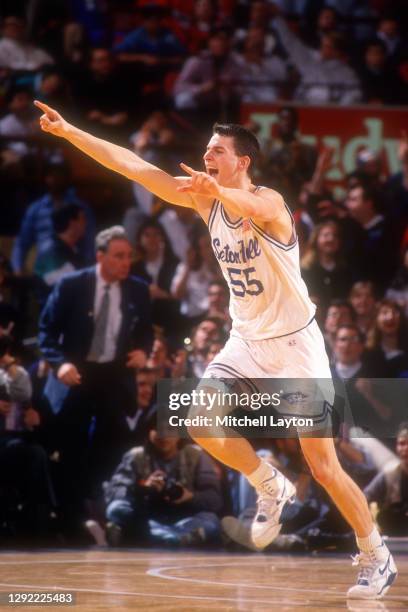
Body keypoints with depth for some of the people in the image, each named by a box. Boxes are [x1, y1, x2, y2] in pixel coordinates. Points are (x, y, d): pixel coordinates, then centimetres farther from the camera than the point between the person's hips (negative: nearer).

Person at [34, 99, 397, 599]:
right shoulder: (204, 197, -2)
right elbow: (135, 167, -7)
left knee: (323, 465, -5)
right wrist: (69, 132, -13)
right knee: (203, 425, -15)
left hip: (294, 343, -6)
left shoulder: (268, 201, -21)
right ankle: (272, 490, 11)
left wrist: (217, 191, -69)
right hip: (246, 341, 6)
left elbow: (253, 209, -47)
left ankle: (377, 558, 11)